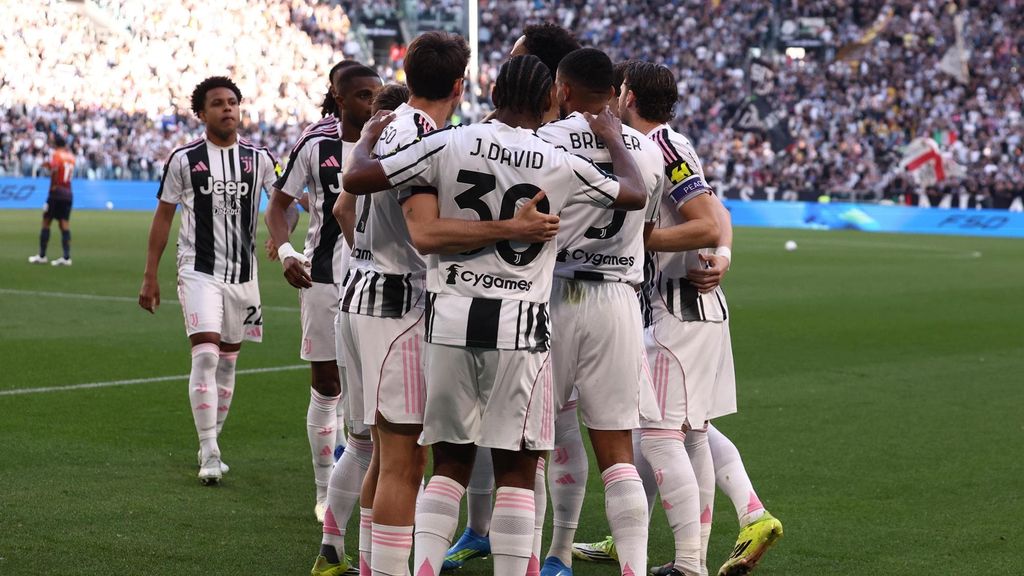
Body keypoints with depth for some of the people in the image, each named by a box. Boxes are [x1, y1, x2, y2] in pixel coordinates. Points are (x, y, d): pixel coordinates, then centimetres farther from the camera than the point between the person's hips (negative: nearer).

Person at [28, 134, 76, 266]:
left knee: (46, 222, 5)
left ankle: (42, 256, 8)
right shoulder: (71, 156, 10)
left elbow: (55, 169, -27)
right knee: (65, 224, 3)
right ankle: (66, 257, -5)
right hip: (68, 193, 6)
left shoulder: (56, 155, -10)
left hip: (56, 192, -6)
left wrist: (54, 185, -15)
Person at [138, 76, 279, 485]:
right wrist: (150, 276, 2)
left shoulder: (259, 158, 4)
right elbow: (163, 217, 4)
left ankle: (210, 445, 22)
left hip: (243, 273, 3)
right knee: (205, 355, -17)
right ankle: (209, 453, -14)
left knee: (227, 362, 9)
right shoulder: (184, 159, -2)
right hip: (199, 271, -3)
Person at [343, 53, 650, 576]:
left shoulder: (448, 145, -2)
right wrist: (613, 138, 31)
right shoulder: (560, 165, -2)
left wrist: (367, 137, 20)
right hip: (518, 327, -2)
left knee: (450, 463, 12)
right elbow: (635, 195, 15)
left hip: (451, 321, 2)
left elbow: (355, 180, -1)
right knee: (516, 471, 4)